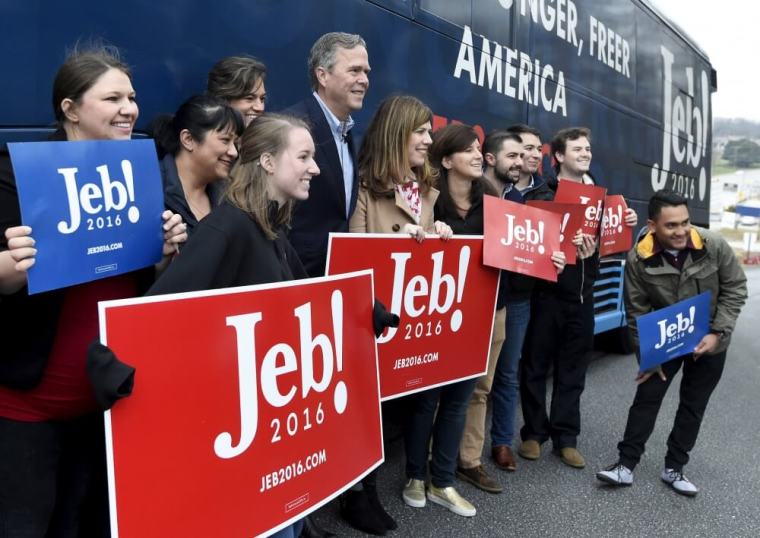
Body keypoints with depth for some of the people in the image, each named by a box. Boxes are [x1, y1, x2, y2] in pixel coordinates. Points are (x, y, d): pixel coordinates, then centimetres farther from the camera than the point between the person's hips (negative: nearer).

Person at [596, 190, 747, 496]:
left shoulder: (714, 246, -21)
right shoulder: (638, 260, -22)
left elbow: (735, 288, -9)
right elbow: (637, 311, -13)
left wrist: (717, 333, -18)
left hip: (708, 341, 1)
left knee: (693, 405, 9)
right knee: (646, 399, -1)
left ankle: (674, 468, 23)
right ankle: (626, 465, 9)